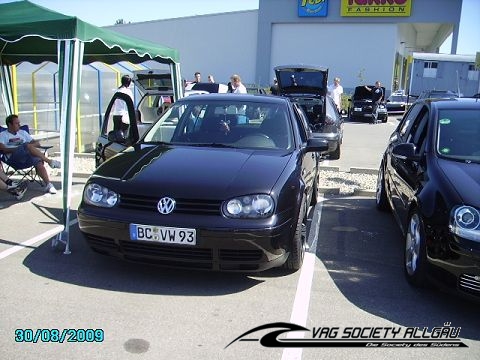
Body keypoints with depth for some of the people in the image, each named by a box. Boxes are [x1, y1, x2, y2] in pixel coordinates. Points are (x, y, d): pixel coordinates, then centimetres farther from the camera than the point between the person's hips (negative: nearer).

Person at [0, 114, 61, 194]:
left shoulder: (23, 132, 31)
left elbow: (37, 143, 22)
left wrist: (30, 145, 0)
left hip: (27, 159, 4)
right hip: (14, 159, -3)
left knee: (39, 162, -31)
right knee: (27, 146, -33)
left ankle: (48, 185, -42)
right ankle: (49, 161, -31)